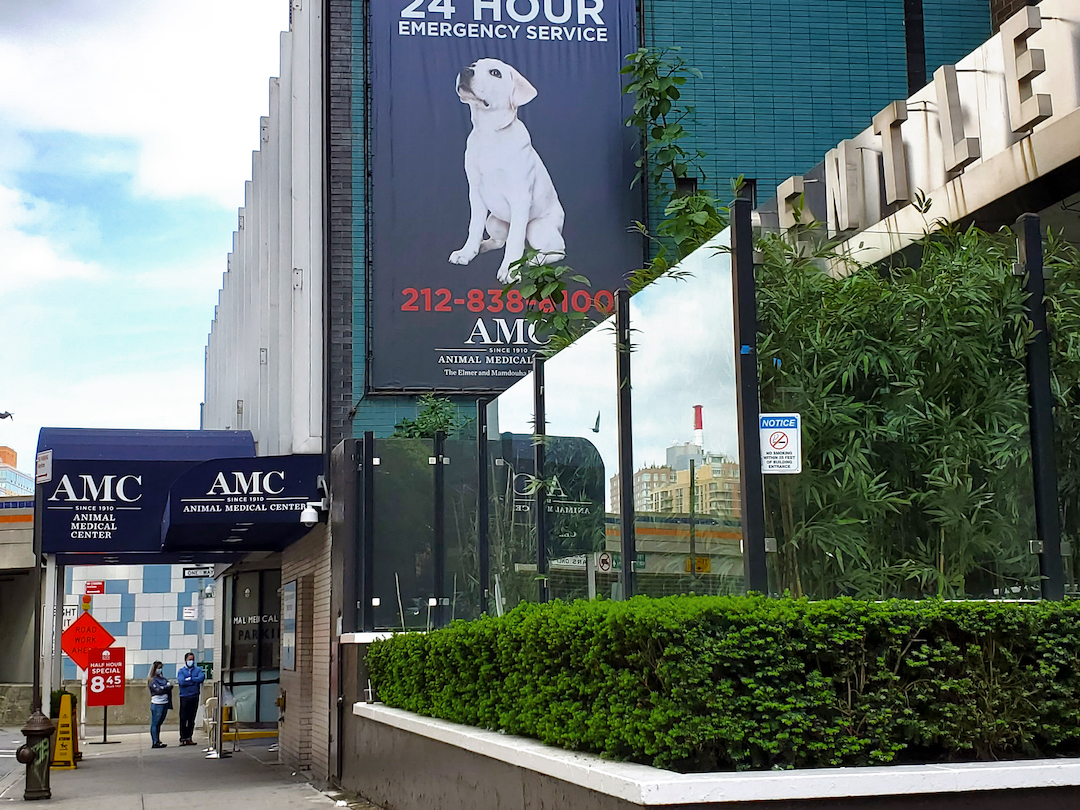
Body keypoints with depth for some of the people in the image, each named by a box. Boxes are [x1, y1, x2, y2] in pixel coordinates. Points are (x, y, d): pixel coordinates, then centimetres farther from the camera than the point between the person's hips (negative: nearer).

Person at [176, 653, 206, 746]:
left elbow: (201, 678, -9)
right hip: (184, 697, -2)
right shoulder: (181, 671, 6)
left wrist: (189, 679, -8)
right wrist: (194, 681, -7)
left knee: (192, 719, 4)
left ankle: (189, 737, 9)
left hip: (195, 697, 2)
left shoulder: (198, 670, 10)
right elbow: (182, 682, -10)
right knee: (183, 719, -4)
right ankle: (183, 738, 0)